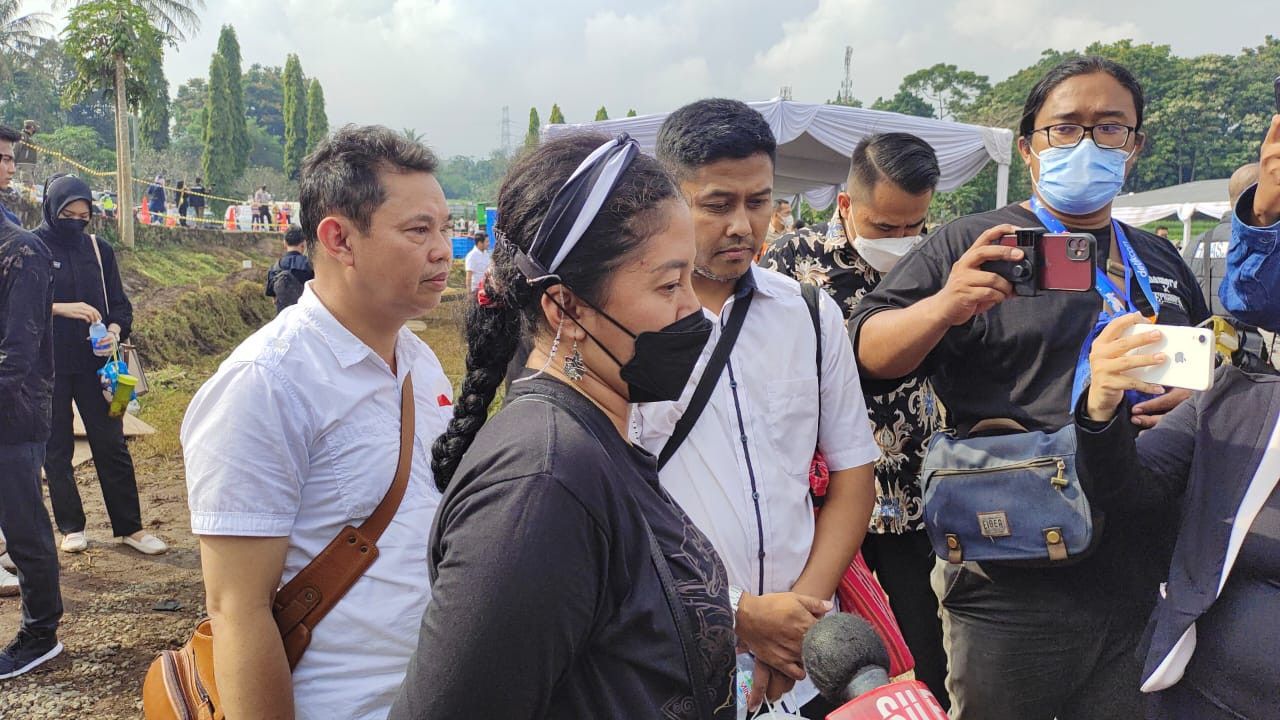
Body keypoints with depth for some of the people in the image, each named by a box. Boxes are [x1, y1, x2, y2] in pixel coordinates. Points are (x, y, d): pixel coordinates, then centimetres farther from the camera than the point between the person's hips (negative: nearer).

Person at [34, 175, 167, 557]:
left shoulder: (99, 250, 7)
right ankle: (71, 527, 21)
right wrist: (61, 308, -22)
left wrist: (115, 331, -11)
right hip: (49, 366, -2)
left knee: (112, 445, 3)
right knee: (57, 449, 8)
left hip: (94, 362, 2)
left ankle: (129, 527, 11)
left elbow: (120, 304, 9)